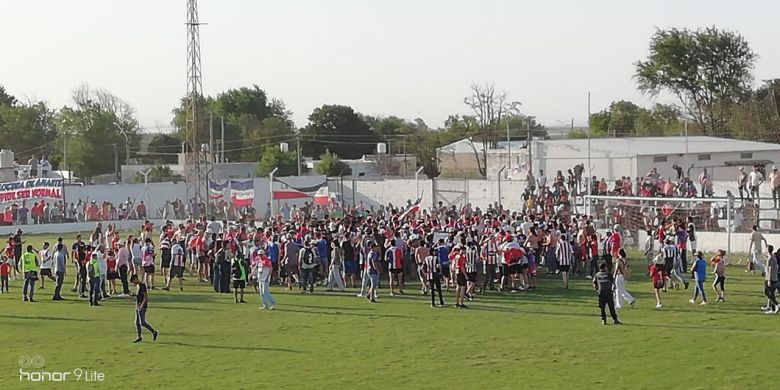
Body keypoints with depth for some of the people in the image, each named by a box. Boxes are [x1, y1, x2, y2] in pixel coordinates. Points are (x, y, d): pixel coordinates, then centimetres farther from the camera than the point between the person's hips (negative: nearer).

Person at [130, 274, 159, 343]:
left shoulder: (142, 285, -16)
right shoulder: (137, 285, 12)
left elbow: (146, 296, -20)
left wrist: (142, 305, -27)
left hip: (142, 307, -10)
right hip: (138, 306, 10)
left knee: (142, 322, -10)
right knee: (137, 322, 10)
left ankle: (154, 332, 1)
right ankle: (138, 337, 16)